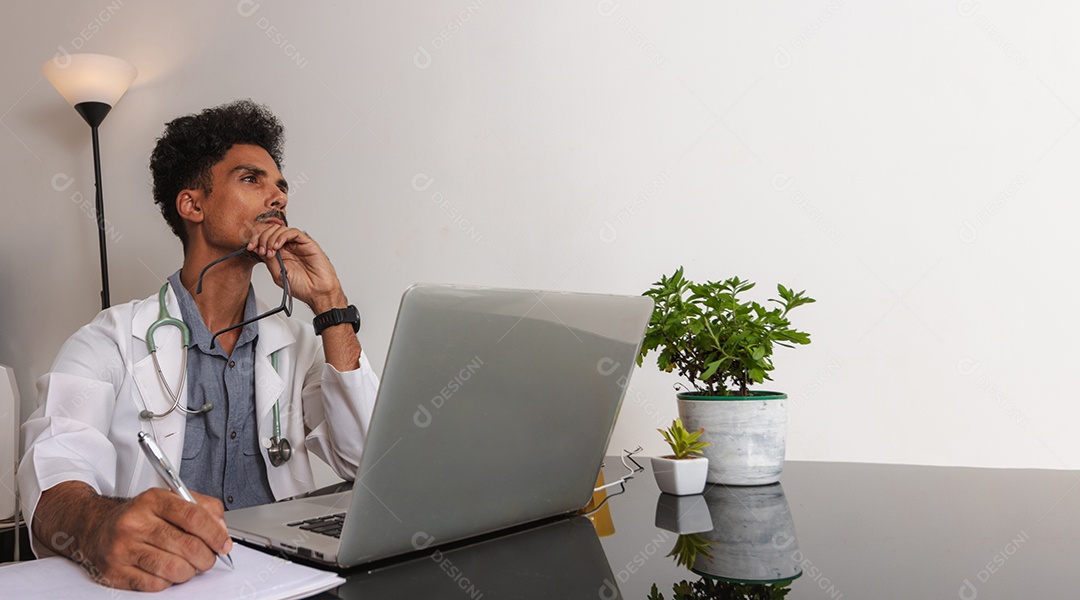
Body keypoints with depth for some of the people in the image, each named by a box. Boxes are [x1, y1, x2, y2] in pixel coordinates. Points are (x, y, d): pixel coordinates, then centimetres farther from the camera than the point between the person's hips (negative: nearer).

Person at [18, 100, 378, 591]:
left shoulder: (297, 344, 13)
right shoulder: (112, 340, 4)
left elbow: (370, 457, -1)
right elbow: (55, 476, -12)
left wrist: (329, 303, -3)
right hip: (154, 581, 0)